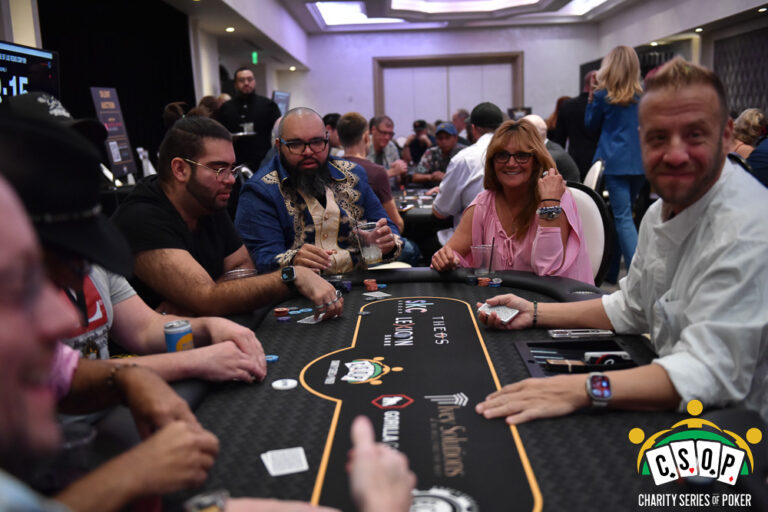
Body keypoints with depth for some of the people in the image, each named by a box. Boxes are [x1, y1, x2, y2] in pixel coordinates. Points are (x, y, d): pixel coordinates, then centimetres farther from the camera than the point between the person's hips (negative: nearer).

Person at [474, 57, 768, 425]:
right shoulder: (662, 211, 6)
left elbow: (711, 371, -33)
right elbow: (631, 308, 17)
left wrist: (582, 389, -42)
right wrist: (535, 313, 10)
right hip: (672, 411, 8)